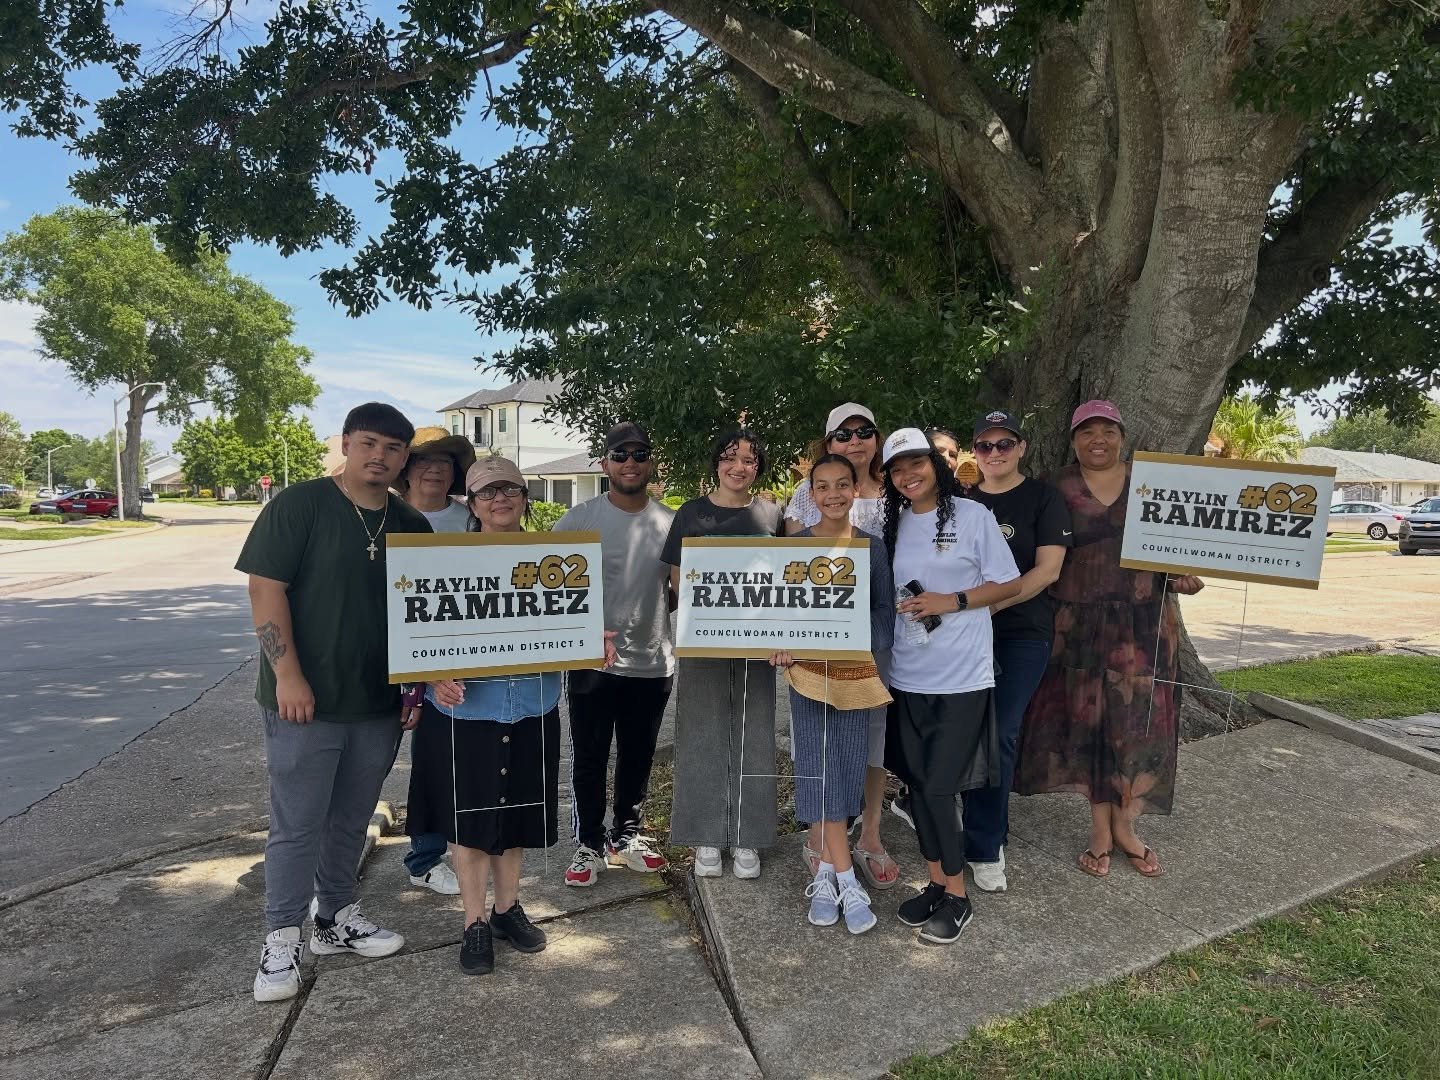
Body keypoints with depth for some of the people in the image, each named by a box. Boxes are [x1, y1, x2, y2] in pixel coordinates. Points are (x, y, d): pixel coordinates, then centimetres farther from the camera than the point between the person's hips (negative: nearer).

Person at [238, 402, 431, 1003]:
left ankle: (336, 919, 35)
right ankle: (282, 940, 21)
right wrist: (288, 676, -17)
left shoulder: (412, 528, 6)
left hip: (379, 705, 5)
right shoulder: (299, 505, -8)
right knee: (297, 826, 5)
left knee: (350, 820, 18)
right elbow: (266, 588, -12)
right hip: (306, 701, -5)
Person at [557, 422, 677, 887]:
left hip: (652, 661, 3)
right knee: (589, 757, 7)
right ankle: (590, 844, 24)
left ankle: (626, 836, 33)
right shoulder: (579, 518, -5)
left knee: (638, 757, 16)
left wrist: (651, 610, -5)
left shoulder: (672, 522, 2)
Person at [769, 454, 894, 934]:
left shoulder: (873, 547, 3)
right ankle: (845, 880, 3)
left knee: (846, 771, 5)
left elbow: (885, 618, -1)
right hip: (808, 670, -1)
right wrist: (786, 644, -19)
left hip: (856, 671, 1)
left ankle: (825, 872, 19)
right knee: (820, 773, -4)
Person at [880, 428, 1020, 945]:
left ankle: (957, 896, 16)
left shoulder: (972, 515, -5)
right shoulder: (891, 524, 8)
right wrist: (898, 607, -3)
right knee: (917, 784, 11)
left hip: (962, 676, -5)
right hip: (908, 675, 5)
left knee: (939, 788, -3)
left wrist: (953, 601, -14)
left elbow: (1008, 584, -3)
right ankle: (936, 882, 29)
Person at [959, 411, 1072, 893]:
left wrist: (991, 604, -18)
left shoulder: (1043, 498, 0)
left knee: (998, 735, -4)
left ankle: (983, 847, 8)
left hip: (1023, 633, -3)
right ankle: (989, 837, 22)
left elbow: (1048, 568, -9)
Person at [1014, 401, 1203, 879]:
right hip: (1079, 623, -1)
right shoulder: (1057, 490, 1)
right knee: (1086, 718, 5)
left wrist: (1183, 577, -8)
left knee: (1138, 719, 3)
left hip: (1142, 622, 1)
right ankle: (1100, 827, 21)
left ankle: (1124, 825, 22)